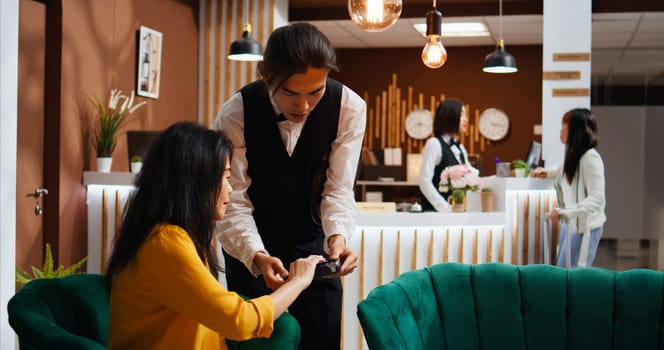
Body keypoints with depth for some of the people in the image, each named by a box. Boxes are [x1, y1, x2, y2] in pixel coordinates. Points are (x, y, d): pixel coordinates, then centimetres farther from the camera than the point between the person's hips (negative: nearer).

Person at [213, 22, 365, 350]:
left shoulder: (349, 108, -21)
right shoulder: (235, 114, -24)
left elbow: (338, 188, -16)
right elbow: (233, 201, -23)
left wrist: (337, 236, -36)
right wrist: (256, 256, -40)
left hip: (312, 237, 1)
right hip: (251, 243, -1)